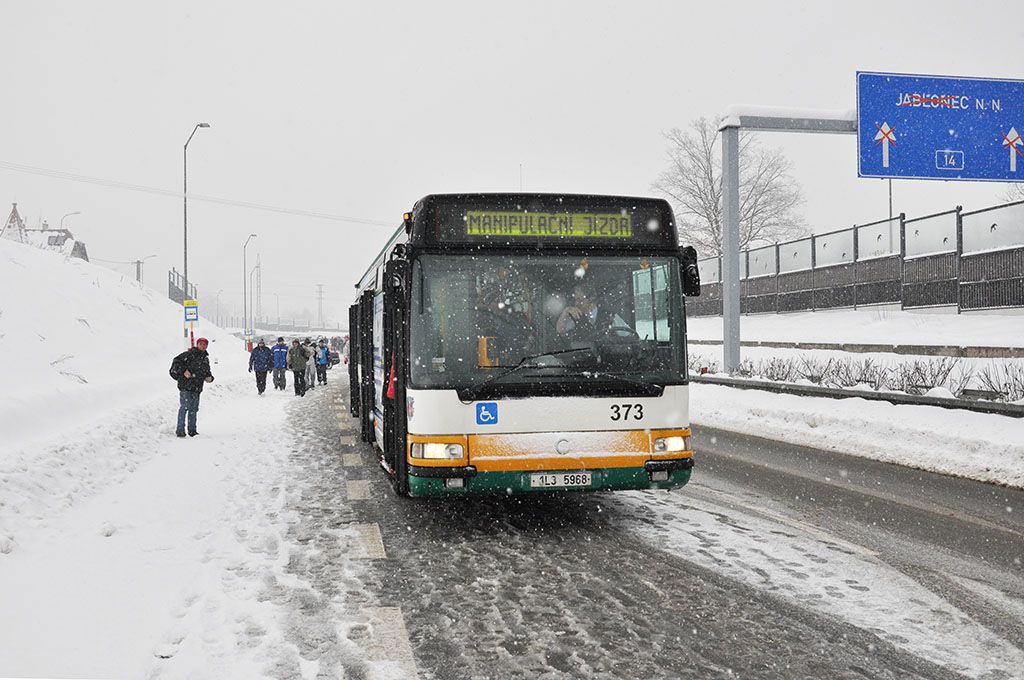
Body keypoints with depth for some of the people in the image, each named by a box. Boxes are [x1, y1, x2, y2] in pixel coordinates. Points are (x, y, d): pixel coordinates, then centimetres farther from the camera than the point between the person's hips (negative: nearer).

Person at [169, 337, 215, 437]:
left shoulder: (205, 359, 18)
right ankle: (180, 430, -5)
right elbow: (176, 361, -10)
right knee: (184, 407, -9)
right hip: (185, 386, -7)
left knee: (194, 409, 11)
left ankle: (192, 430, 18)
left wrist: (209, 377, 6)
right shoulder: (189, 354, -5)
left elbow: (207, 372, 28)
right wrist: (184, 371, -19)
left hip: (197, 388, 7)